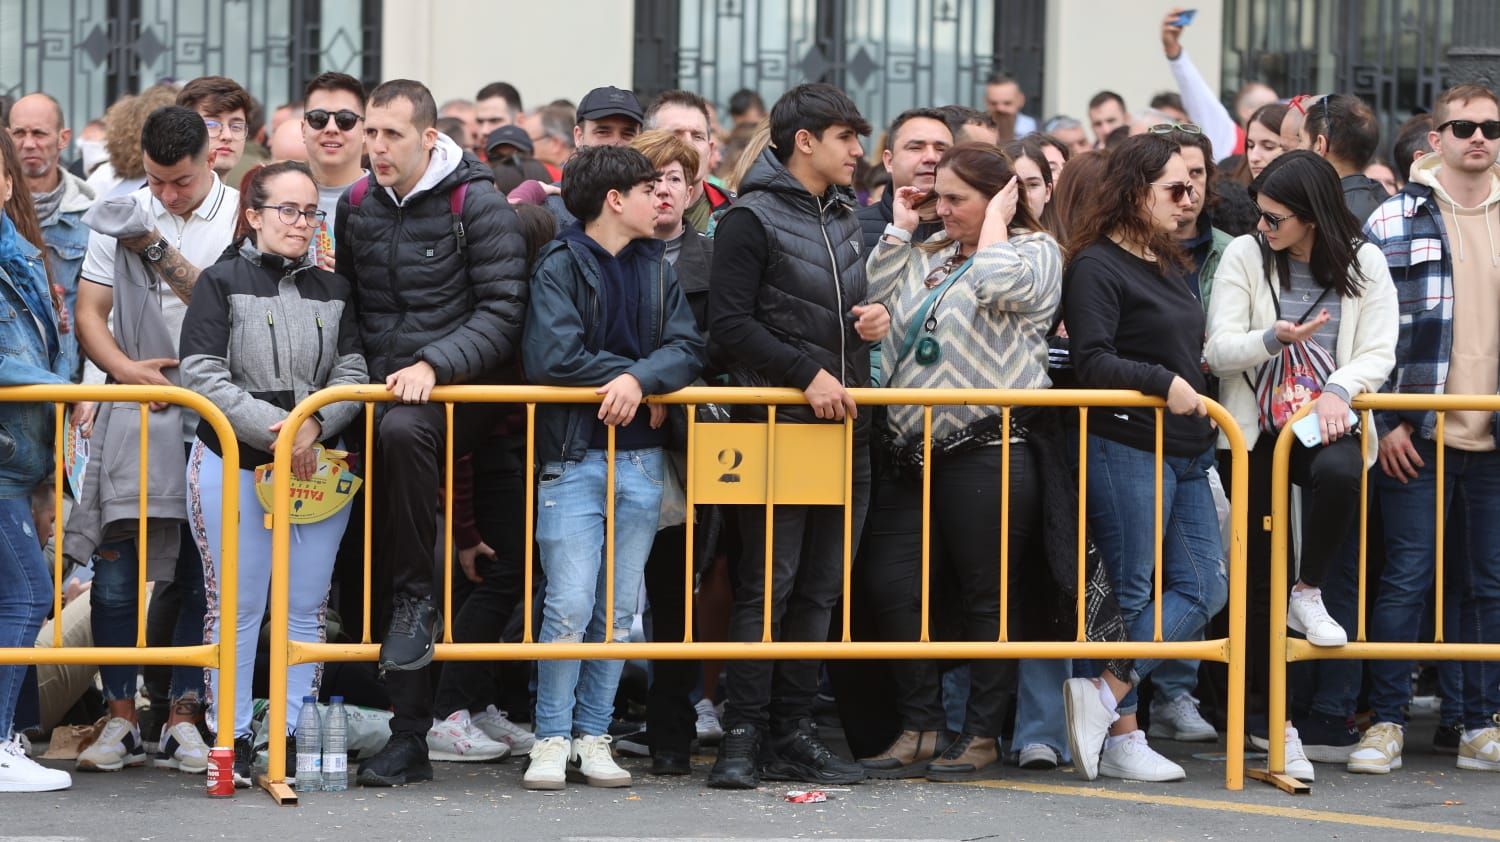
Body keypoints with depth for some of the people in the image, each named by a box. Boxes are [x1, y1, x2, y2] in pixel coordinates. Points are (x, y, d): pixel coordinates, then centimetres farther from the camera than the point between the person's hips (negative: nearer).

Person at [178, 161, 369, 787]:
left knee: (306, 608, 4)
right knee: (238, 607, -1)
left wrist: (315, 426, -14)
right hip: (232, 466, -4)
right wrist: (276, 428, -16)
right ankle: (232, 741, 4)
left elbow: (352, 375, 5)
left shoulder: (333, 290, 13)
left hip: (317, 468, 4)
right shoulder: (221, 283, 0)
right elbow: (203, 377, -10)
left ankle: (296, 736, 10)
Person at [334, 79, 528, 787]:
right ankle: (409, 737, 5)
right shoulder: (355, 208, 11)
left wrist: (433, 365, -21)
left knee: (400, 432, -40)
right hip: (381, 391, 6)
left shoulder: (476, 205, -5)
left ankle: (418, 597, -23)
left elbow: (502, 311, -10)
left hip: (461, 391, -5)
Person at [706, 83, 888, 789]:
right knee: (768, 585, -8)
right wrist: (807, 374, -18)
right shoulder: (752, 219, -6)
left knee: (819, 589, 7)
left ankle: (792, 732, 12)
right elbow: (730, 323, -13)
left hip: (845, 424, 7)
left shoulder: (845, 218, 18)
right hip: (779, 426, -7)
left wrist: (875, 319, 6)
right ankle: (744, 736, -5)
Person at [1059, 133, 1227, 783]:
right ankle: (1121, 735, -1)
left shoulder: (1167, 265, 19)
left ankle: (1105, 696, -3)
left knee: (1201, 588, -1)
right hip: (1125, 446, -8)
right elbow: (1092, 360, -18)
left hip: (1186, 453, 9)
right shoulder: (1096, 267, -8)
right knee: (1129, 594, -5)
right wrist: (1164, 382, -22)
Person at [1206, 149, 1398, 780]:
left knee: (1340, 471, -37)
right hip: (1256, 432, 0)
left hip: (1328, 425, 0)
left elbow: (1378, 353, -2)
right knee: (1257, 580, -2)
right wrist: (1274, 338, -24)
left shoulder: (1364, 264, 2)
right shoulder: (1245, 257, 0)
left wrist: (1339, 390, -21)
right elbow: (1217, 349, -6)